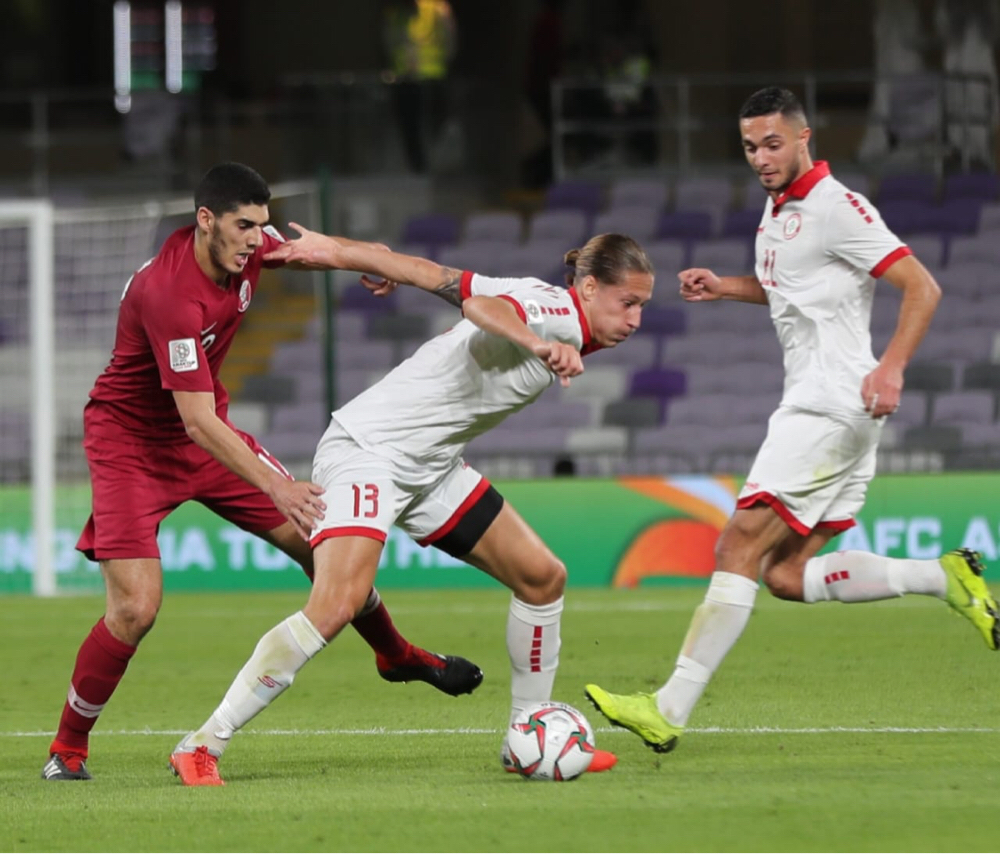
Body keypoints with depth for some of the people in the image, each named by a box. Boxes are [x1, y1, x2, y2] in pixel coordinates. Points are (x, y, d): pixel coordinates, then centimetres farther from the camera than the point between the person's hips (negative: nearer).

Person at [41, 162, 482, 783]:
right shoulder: (168, 294, -33)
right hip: (131, 443, -7)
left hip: (206, 435, 7)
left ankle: (395, 655, 30)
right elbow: (197, 422, -34)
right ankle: (68, 749, -1)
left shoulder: (246, 246, -10)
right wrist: (276, 487, -39)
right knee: (136, 608, -18)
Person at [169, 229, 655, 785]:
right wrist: (538, 344, -59)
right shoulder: (557, 314, -17)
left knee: (543, 577, 9)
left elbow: (441, 278, 10)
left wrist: (338, 253, 11)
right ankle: (203, 745, -20)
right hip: (368, 451, -11)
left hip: (430, 467, 11)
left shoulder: (554, 320, 9)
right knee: (337, 603, -26)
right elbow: (483, 305, -41)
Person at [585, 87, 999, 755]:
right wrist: (722, 287, 19)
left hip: (833, 404, -10)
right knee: (787, 575, 4)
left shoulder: (837, 208, -11)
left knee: (740, 549, -14)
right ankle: (945, 578, 8)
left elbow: (921, 287, -16)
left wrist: (892, 367, -29)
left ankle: (669, 711, -16)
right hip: (815, 406, 10)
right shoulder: (779, 210, 18)